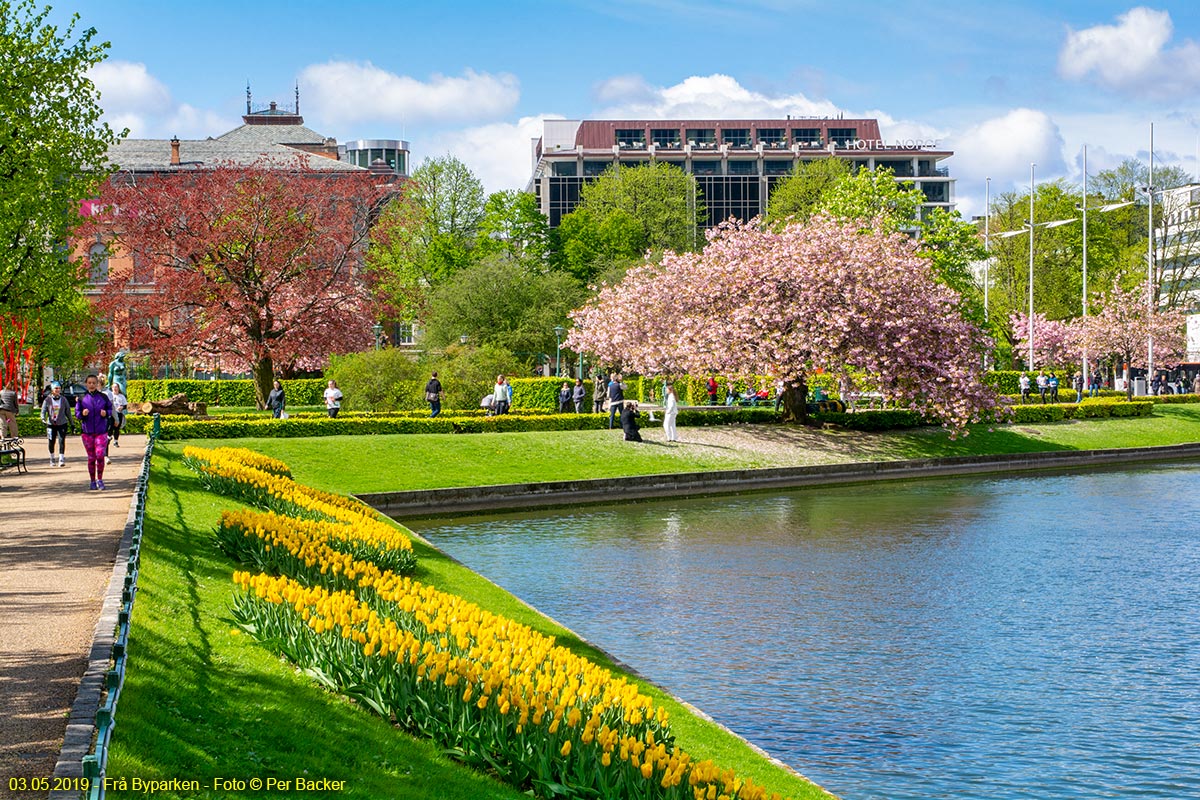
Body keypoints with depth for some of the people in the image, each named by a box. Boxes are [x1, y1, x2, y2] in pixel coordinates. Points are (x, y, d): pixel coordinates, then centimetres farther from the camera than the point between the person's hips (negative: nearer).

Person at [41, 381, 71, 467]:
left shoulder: (63, 400, 2)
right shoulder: (47, 400, -2)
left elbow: (68, 412, 8)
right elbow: (43, 411, -4)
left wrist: (71, 423, 10)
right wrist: (43, 419, -24)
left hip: (62, 424, -1)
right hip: (51, 424, 1)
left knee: (62, 441, -14)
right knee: (51, 442, 10)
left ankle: (61, 459, -13)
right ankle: (52, 459, 28)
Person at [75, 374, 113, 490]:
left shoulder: (103, 397, 3)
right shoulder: (82, 398, 4)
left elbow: (110, 409, 11)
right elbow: (77, 414, 5)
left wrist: (106, 413, -11)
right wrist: (82, 414, -16)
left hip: (101, 431, -1)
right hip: (87, 432, 1)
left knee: (100, 455, -14)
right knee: (91, 458, 6)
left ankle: (100, 480, 0)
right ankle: (93, 481, 18)